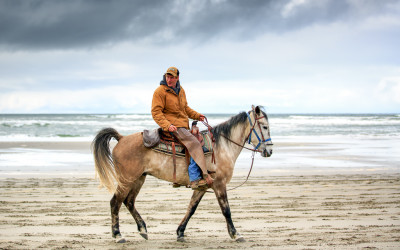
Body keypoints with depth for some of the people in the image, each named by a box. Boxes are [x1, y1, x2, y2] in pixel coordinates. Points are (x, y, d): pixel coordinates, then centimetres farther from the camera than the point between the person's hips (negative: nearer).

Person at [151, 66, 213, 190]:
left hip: (183, 125, 9)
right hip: (173, 126, -9)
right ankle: (195, 179, -30)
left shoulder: (180, 90, 16)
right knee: (194, 144, -23)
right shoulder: (160, 91, -8)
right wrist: (167, 125, -24)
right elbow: (156, 112, -12)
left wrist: (197, 115, 13)